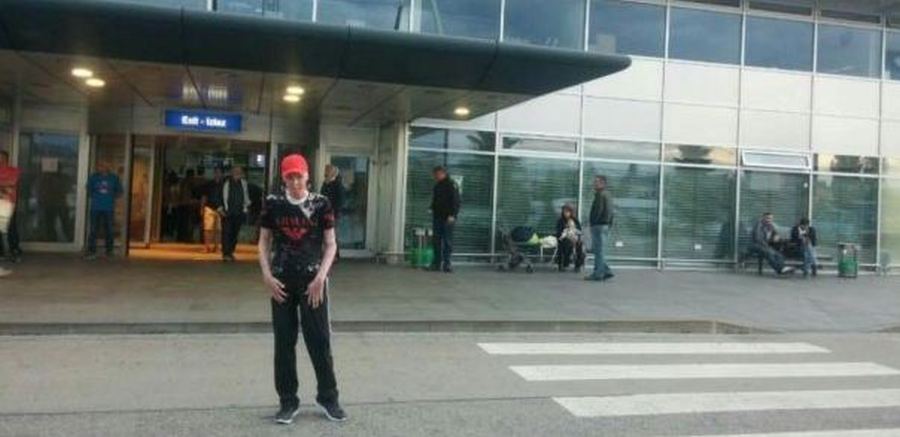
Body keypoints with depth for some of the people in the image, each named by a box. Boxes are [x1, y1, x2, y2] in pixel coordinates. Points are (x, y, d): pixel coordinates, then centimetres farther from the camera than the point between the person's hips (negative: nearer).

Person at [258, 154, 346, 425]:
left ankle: (328, 397, 18)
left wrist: (321, 276, -11)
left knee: (320, 340, 2)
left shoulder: (321, 204, -2)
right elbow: (264, 242, 7)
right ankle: (288, 401, 19)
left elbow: (330, 244, 0)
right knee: (284, 342, 7)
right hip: (282, 280, 2)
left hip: (313, 279, -1)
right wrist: (267, 276, -5)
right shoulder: (273, 203, 2)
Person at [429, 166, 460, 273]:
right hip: (437, 218, 7)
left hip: (447, 218, -7)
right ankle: (437, 263, 8)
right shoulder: (437, 186, 18)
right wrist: (433, 212, 15)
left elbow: (456, 201, -13)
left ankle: (446, 264, -5)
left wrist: (452, 215, -21)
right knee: (436, 241, 5)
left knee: (447, 241, -6)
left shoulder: (451, 185, -6)